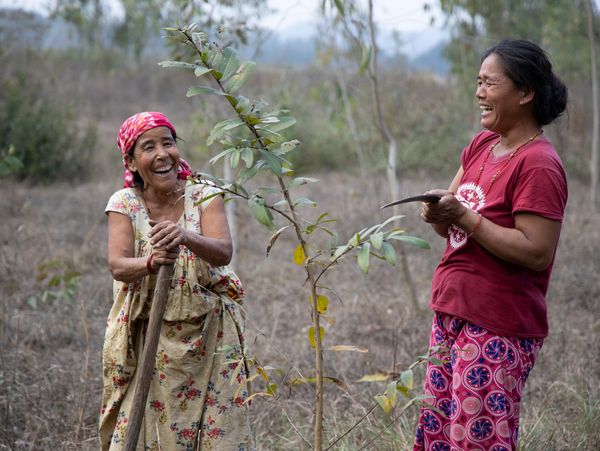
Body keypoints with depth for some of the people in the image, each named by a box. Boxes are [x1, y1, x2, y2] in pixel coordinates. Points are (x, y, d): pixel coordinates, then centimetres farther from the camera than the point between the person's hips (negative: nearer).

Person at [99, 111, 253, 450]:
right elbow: (117, 266, -18)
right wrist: (151, 263, -40)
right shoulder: (125, 203, -4)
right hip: (148, 339, 0)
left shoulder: (203, 196, -6)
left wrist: (186, 237, -43)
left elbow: (223, 253, -22)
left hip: (209, 336, 0)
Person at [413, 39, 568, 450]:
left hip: (497, 330, -9)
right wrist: (438, 212, -8)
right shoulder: (482, 144, 11)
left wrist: (464, 216, -21)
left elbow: (536, 252, -22)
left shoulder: (538, 164, -15)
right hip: (451, 314, 9)